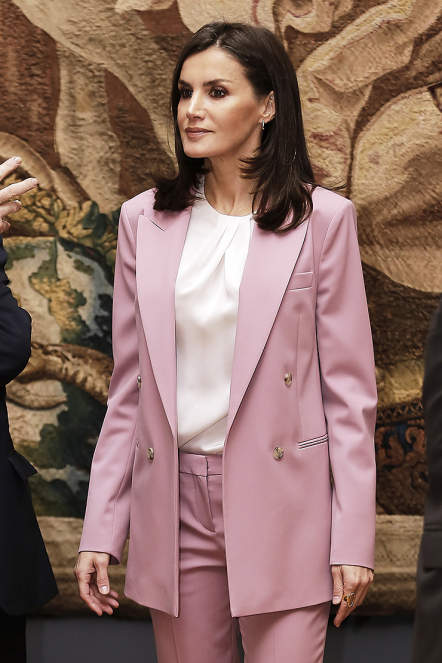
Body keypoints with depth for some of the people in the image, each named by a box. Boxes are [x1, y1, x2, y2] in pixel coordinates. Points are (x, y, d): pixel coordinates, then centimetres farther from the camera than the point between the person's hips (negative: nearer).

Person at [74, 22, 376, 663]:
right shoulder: (145, 219, 7)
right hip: (174, 502, 3)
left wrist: (354, 539, -6)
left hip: (281, 510, -3)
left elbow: (349, 388, -1)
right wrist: (100, 531, 5)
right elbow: (129, 388, 10)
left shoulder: (322, 218, -1)